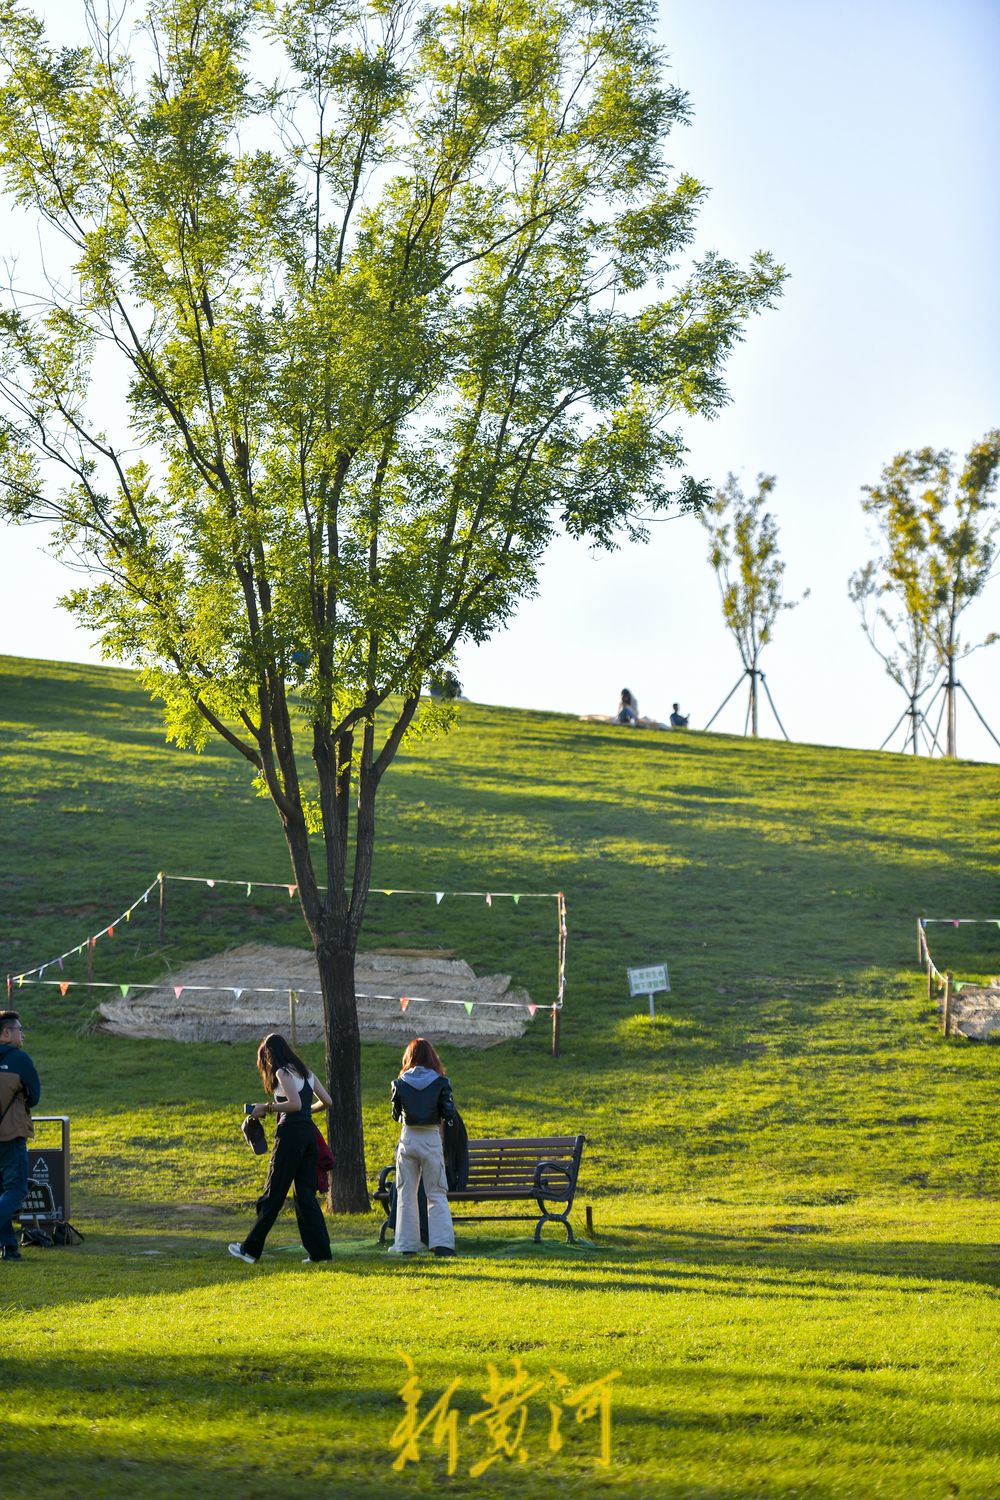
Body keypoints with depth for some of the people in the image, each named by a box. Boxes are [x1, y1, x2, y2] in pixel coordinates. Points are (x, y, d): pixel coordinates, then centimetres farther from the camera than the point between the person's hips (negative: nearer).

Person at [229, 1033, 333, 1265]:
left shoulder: (283, 1073, -8)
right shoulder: (305, 1072, 16)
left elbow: (295, 1104, -20)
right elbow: (326, 1101, 15)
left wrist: (267, 1107, -11)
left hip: (291, 1133, -8)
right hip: (309, 1133, 8)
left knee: (273, 1194, -1)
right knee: (306, 1194, 9)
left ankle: (251, 1250, 8)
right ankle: (319, 1251, 4)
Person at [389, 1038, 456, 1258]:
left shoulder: (400, 1083, -2)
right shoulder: (440, 1083, -6)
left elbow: (395, 1114, 7)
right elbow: (449, 1114, -6)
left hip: (407, 1138, 1)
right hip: (432, 1139, -1)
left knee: (406, 1194, 10)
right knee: (437, 1194, 4)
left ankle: (406, 1244, 10)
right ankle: (442, 1243, -6)